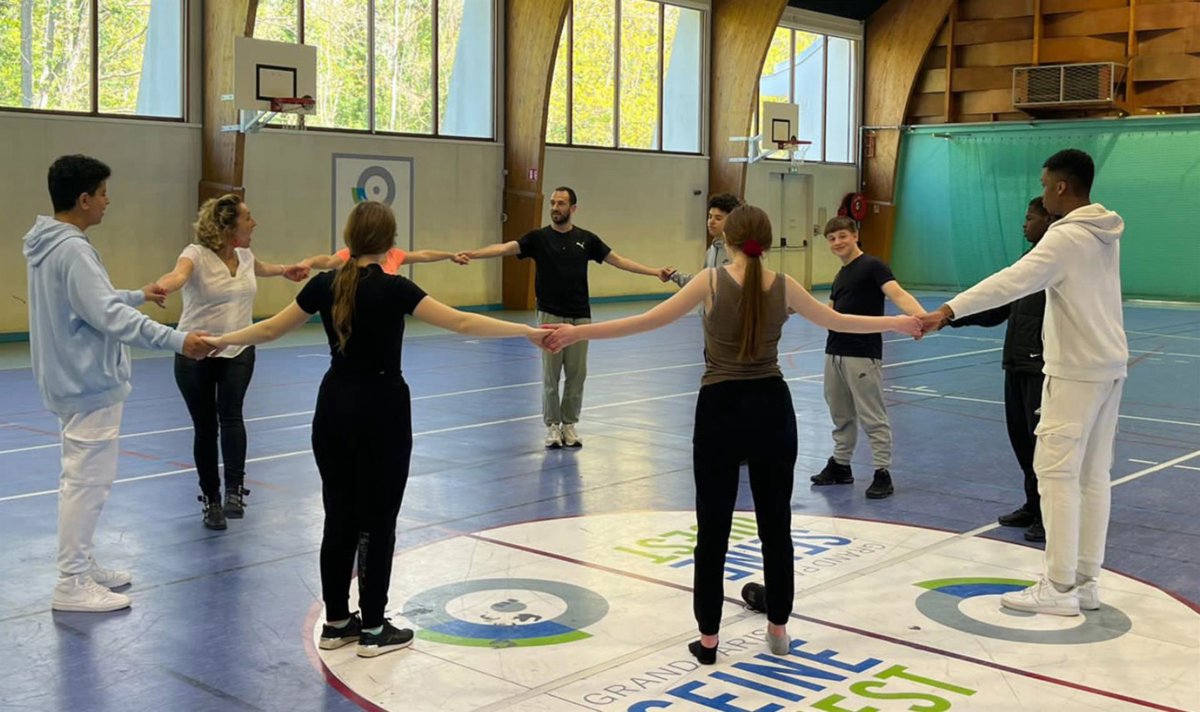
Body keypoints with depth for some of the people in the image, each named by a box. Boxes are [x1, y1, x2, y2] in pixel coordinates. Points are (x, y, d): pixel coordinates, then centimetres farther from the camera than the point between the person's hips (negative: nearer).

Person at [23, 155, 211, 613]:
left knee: (82, 478, 18)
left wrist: (138, 295, 31)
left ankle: (80, 567, 27)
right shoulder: (72, 249, -21)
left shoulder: (52, 244, 10)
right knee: (87, 481, -4)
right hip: (90, 383, -11)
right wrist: (176, 340, -29)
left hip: (77, 380, 11)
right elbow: (108, 316, -27)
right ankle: (72, 584, 2)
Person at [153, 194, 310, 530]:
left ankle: (234, 492, -20)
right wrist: (159, 288, -63)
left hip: (238, 352, 3)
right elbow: (178, 275, -40)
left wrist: (285, 270, 46)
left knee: (231, 415, -21)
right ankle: (212, 501, 18)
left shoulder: (245, 255, 3)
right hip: (195, 355, -3)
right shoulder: (197, 254, -16)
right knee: (205, 428, 5)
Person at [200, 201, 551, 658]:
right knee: (377, 521, 3)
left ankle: (336, 622, 21)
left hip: (334, 409, 5)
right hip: (382, 411, -5)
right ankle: (373, 629, 10)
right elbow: (461, 322, -22)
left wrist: (219, 341, 26)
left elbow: (269, 330, 9)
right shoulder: (391, 288, -15)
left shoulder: (325, 285, 0)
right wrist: (527, 331, -21)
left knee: (339, 517, 13)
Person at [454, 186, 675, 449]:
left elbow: (618, 260, 6)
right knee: (550, 375, 2)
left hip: (580, 316, 2)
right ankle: (552, 426, 13)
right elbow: (506, 247, -14)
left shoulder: (586, 239, 5)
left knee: (576, 374, 5)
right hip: (550, 316, -2)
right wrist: (473, 254, -31)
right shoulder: (538, 237, -1)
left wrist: (655, 272, 0)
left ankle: (569, 424, 18)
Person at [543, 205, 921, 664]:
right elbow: (837, 321, 13)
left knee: (713, 529, 6)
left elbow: (647, 321, -13)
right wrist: (898, 322, 28)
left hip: (720, 412, -2)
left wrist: (579, 332, -10)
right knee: (776, 525, 14)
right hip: (771, 410, 2)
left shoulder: (711, 282, -8)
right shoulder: (783, 286, 0)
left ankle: (708, 638, 12)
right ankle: (778, 629, 24)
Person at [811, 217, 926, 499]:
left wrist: (920, 315, -41)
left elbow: (897, 293, -24)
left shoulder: (872, 266, -9)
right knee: (841, 415, 17)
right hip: (835, 353, 8)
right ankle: (840, 465, 28)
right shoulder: (840, 276, 16)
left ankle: (882, 474, 1)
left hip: (863, 356, -8)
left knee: (872, 417, -4)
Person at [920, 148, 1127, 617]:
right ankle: (1086, 582, 16)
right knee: (1095, 475, 10)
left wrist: (947, 311, -32)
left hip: (1076, 371, -9)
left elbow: (1012, 282, -28)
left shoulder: (1067, 236, -17)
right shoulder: (1106, 234, 11)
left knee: (1056, 472, -4)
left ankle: (1060, 587, -2)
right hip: (1109, 366, 9)